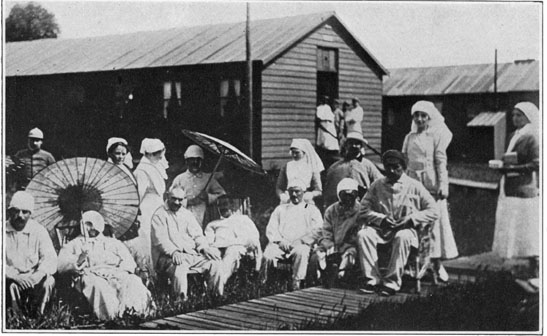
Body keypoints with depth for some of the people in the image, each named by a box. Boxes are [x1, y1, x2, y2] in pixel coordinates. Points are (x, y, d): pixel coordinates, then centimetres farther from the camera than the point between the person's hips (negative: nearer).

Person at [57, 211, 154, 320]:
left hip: (115, 274, 2)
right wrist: (79, 259, -10)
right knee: (97, 284, -40)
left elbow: (129, 262, 17)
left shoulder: (113, 243, 31)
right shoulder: (74, 244, 26)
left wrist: (120, 271, -6)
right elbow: (60, 266, 8)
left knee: (134, 281, -32)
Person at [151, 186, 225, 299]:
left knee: (215, 263, -14)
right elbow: (160, 239, -11)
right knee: (179, 269, -38)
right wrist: (173, 252, -28)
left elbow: (197, 235, 17)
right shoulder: (160, 215, 2)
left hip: (192, 254, 6)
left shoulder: (187, 214, 21)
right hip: (168, 256, -6)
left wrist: (204, 247, -5)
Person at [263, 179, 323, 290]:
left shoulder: (311, 209, 20)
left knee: (301, 252, -39)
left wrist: (300, 241, -9)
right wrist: (280, 240, -5)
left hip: (301, 244, -2)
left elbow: (317, 230, 4)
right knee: (269, 255, -33)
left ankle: (297, 284, -38)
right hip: (280, 244, 2)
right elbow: (271, 228, 16)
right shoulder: (280, 209, 28)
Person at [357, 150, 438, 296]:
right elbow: (363, 211, 6)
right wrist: (381, 218, -12)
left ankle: (392, 282, -31)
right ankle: (372, 280, -25)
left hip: (406, 229, -2)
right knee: (363, 234, -28)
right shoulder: (377, 185, 11)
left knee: (403, 237, -38)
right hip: (381, 228, 2)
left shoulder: (414, 186, 5)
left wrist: (410, 219, -10)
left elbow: (433, 212, 3)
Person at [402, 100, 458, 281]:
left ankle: (437, 263, 3)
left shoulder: (436, 135, 1)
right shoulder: (409, 137, 13)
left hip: (432, 183, -4)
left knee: (435, 220, -3)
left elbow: (441, 162, -3)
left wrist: (442, 185, -11)